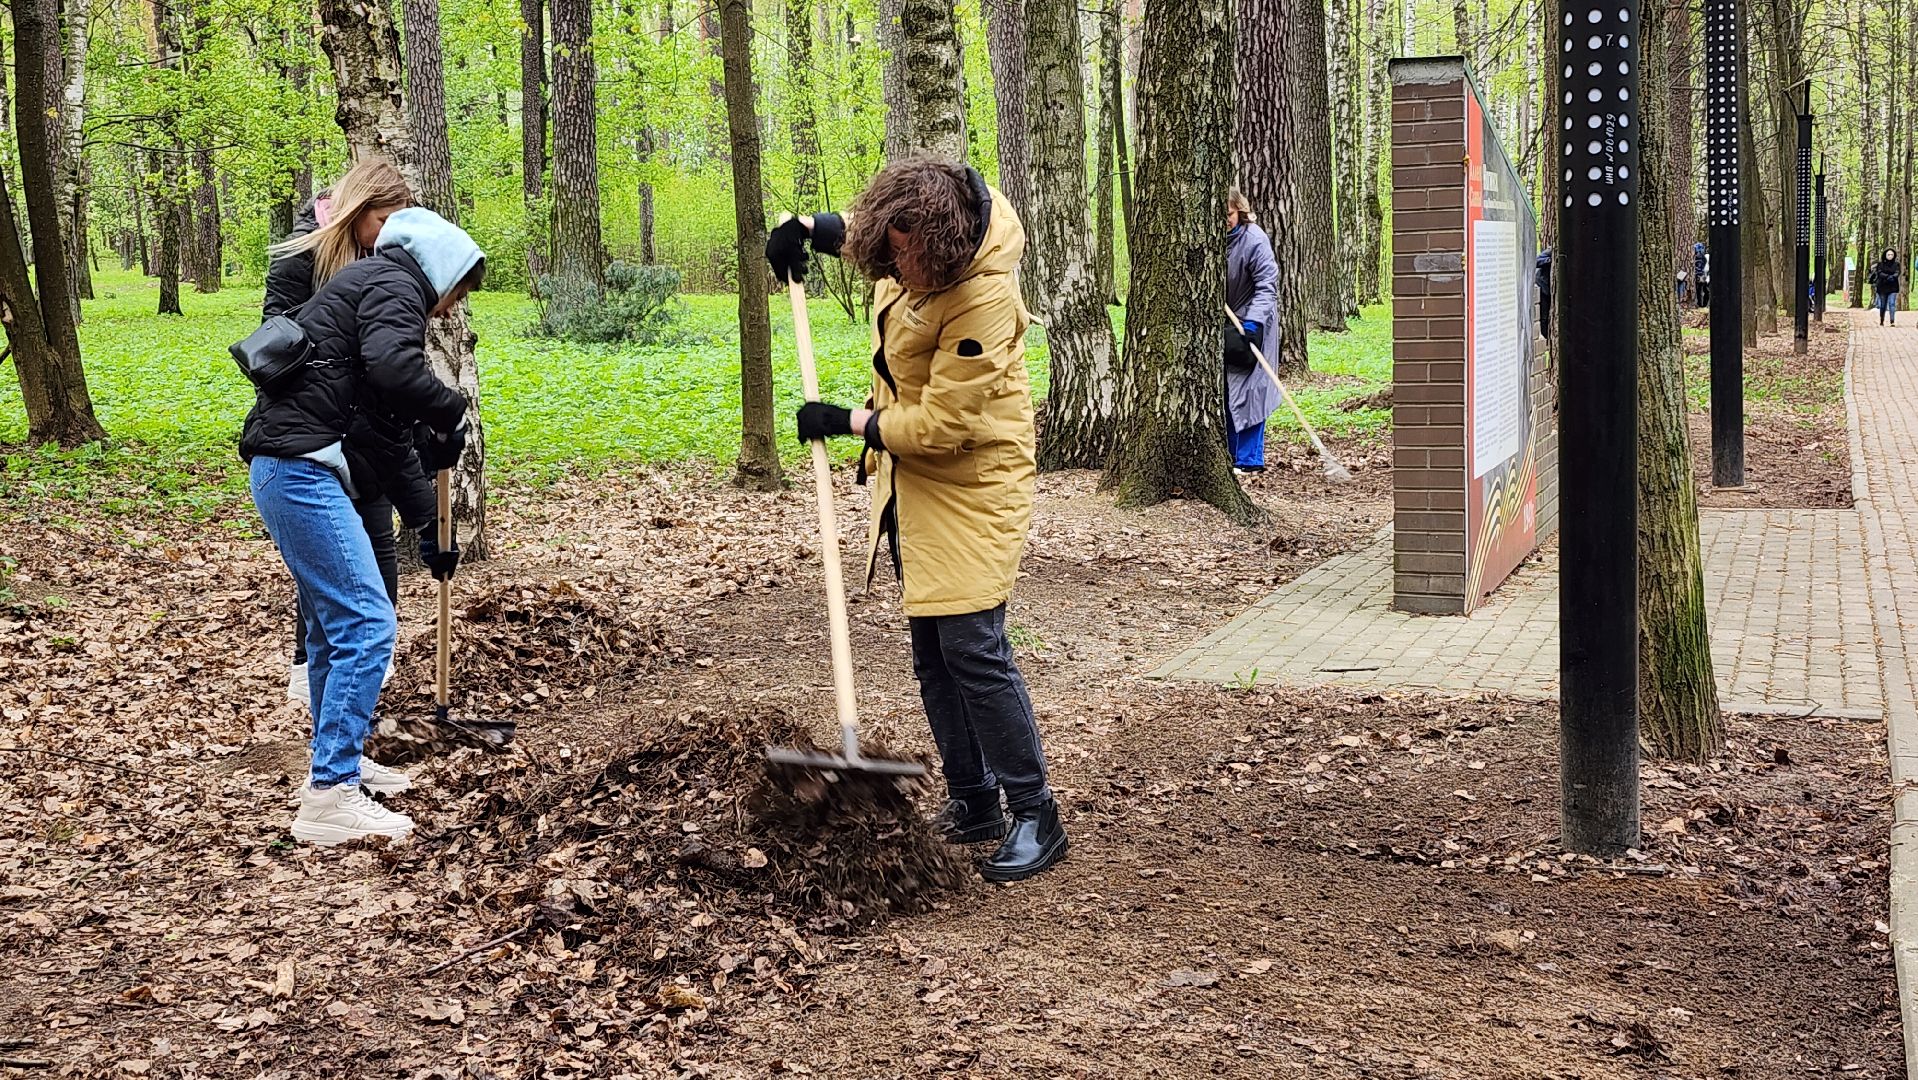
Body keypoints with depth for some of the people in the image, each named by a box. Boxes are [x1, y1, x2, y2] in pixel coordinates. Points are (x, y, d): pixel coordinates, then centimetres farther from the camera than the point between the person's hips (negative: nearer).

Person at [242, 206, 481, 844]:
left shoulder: (374, 288, 27)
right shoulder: (395, 284, -4)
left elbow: (388, 434, 31)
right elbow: (390, 366, -27)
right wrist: (450, 410, -8)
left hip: (284, 468, 11)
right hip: (300, 464, -11)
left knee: (334, 622, 19)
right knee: (366, 625, -10)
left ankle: (336, 767, 29)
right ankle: (330, 799, -10)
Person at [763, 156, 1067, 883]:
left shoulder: (983, 297, -30)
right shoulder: (910, 227, -6)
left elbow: (941, 425, -27)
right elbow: (859, 230, 23)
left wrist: (847, 424, -15)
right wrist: (806, 229, 7)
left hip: (972, 481, -8)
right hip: (910, 477, 9)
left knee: (972, 647, -13)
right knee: (931, 653, 11)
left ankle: (1035, 817, -1)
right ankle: (971, 803, 22)